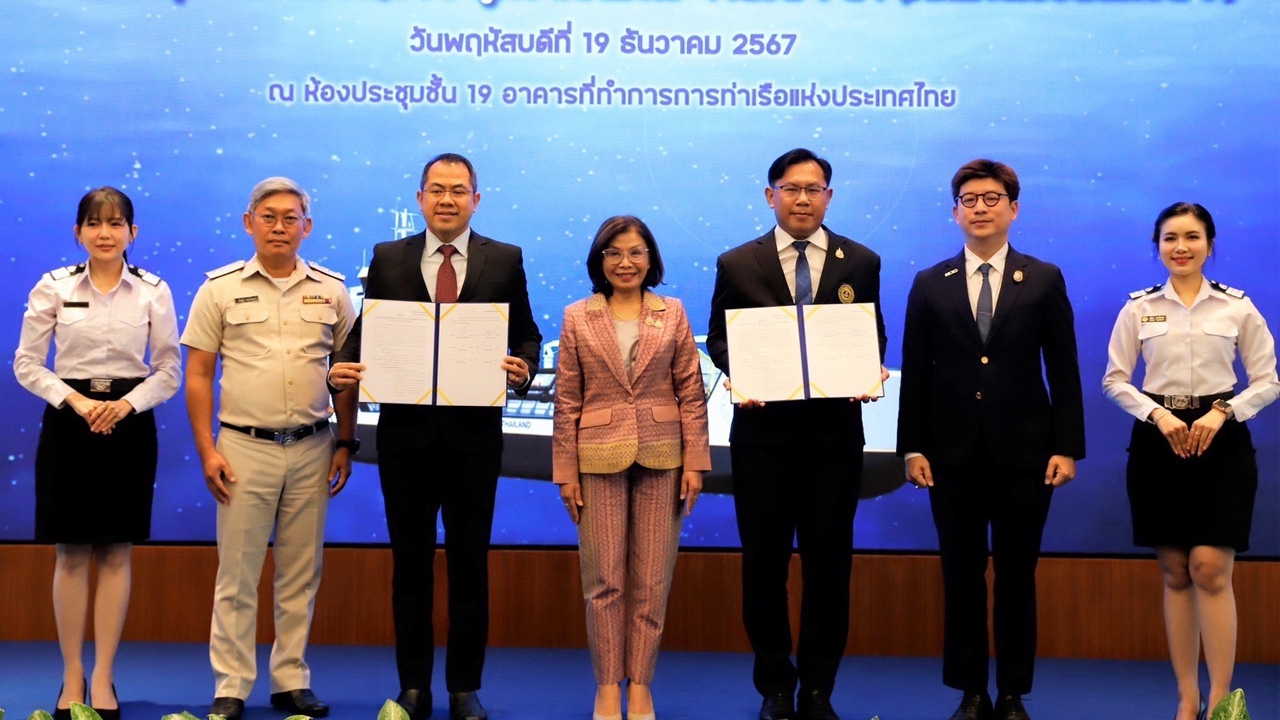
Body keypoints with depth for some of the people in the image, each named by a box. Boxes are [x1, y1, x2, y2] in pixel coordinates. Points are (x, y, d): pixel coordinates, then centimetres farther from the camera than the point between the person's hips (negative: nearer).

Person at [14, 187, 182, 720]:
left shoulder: (154, 291, 2)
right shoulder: (54, 287, 1)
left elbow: (170, 369, 3)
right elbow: (26, 363, 1)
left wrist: (127, 403, -14)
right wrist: (76, 401, -13)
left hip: (130, 423, 0)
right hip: (69, 421, 0)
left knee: (116, 555, 3)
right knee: (72, 555, 3)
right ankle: (72, 676, 13)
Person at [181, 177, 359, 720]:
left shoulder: (331, 290, 7)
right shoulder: (221, 288, 1)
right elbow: (198, 374, 2)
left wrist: (345, 444, 7)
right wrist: (206, 451, -4)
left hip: (311, 449, 2)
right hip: (245, 447, -2)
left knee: (301, 574, 8)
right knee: (237, 574, 1)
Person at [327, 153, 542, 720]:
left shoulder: (505, 260, 4)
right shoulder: (387, 258, 5)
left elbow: (526, 335, 4)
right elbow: (367, 332, 5)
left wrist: (523, 369, -17)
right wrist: (343, 367, -14)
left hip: (474, 433, -1)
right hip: (406, 431, 1)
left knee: (469, 562, 7)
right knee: (410, 561, 9)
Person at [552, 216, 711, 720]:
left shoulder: (672, 314, 4)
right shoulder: (577, 318, 3)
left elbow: (691, 394, 3)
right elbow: (567, 401, 2)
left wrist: (695, 462, -2)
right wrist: (565, 470, -1)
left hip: (661, 458, 1)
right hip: (600, 459, -1)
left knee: (652, 580, 4)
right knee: (604, 579, 2)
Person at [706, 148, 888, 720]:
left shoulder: (861, 262, 7)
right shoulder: (737, 264, 4)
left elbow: (875, 338, 8)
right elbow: (719, 337, 6)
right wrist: (735, 373, -15)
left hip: (835, 430, 1)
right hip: (764, 429, 0)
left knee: (829, 561, 5)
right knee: (764, 560, 6)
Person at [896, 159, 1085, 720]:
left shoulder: (1044, 280, 3)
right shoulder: (930, 285, 6)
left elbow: (1063, 370, 1)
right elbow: (915, 373, 5)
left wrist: (1067, 447, -5)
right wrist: (912, 447, -1)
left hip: (1023, 452, -1)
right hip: (954, 453, 1)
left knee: (1016, 577, 6)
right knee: (961, 577, 6)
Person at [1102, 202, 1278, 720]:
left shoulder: (1238, 307, 2)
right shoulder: (1138, 308, 4)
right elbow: (1115, 380, 4)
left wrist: (1223, 412, -13)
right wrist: (1157, 414, -11)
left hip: (1221, 442, -2)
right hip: (1158, 440, 2)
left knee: (1210, 569, -9)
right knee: (1175, 574, 6)